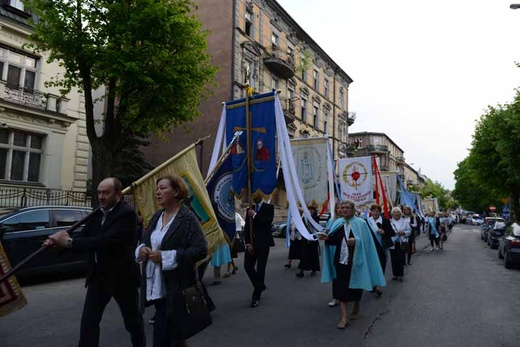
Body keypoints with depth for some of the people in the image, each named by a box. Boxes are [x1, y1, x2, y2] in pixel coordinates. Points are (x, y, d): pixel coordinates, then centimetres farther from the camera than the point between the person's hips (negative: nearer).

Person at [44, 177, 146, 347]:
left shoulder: (127, 214, -20)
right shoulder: (98, 213, 6)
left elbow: (105, 241, -30)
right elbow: (84, 234, -2)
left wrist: (69, 242, -30)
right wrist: (59, 241, -20)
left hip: (121, 276, -6)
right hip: (98, 275, 7)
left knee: (133, 320, 12)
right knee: (88, 321, 9)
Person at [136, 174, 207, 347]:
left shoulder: (188, 218, -13)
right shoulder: (156, 217, 10)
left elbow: (201, 250, -19)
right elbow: (146, 242, 22)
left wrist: (165, 256, -22)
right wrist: (142, 249, -3)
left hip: (176, 288, -7)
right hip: (156, 286, 7)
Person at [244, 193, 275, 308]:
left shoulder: (269, 207, 0)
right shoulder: (249, 210, 12)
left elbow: (268, 221, -18)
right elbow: (246, 228, 7)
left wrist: (255, 215, -15)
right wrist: (248, 243, -3)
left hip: (263, 243, -4)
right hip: (251, 243, 5)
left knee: (260, 269, -4)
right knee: (248, 266, 1)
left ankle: (256, 296, 5)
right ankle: (260, 286, 25)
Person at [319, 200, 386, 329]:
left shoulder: (360, 223, -5)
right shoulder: (337, 223, 5)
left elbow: (366, 241, -11)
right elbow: (334, 241, 1)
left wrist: (356, 241, -29)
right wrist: (327, 238, -19)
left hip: (355, 261, -2)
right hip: (341, 260, 3)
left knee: (355, 286, 14)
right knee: (341, 287, -1)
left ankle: (356, 308, 40)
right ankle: (344, 316, 6)